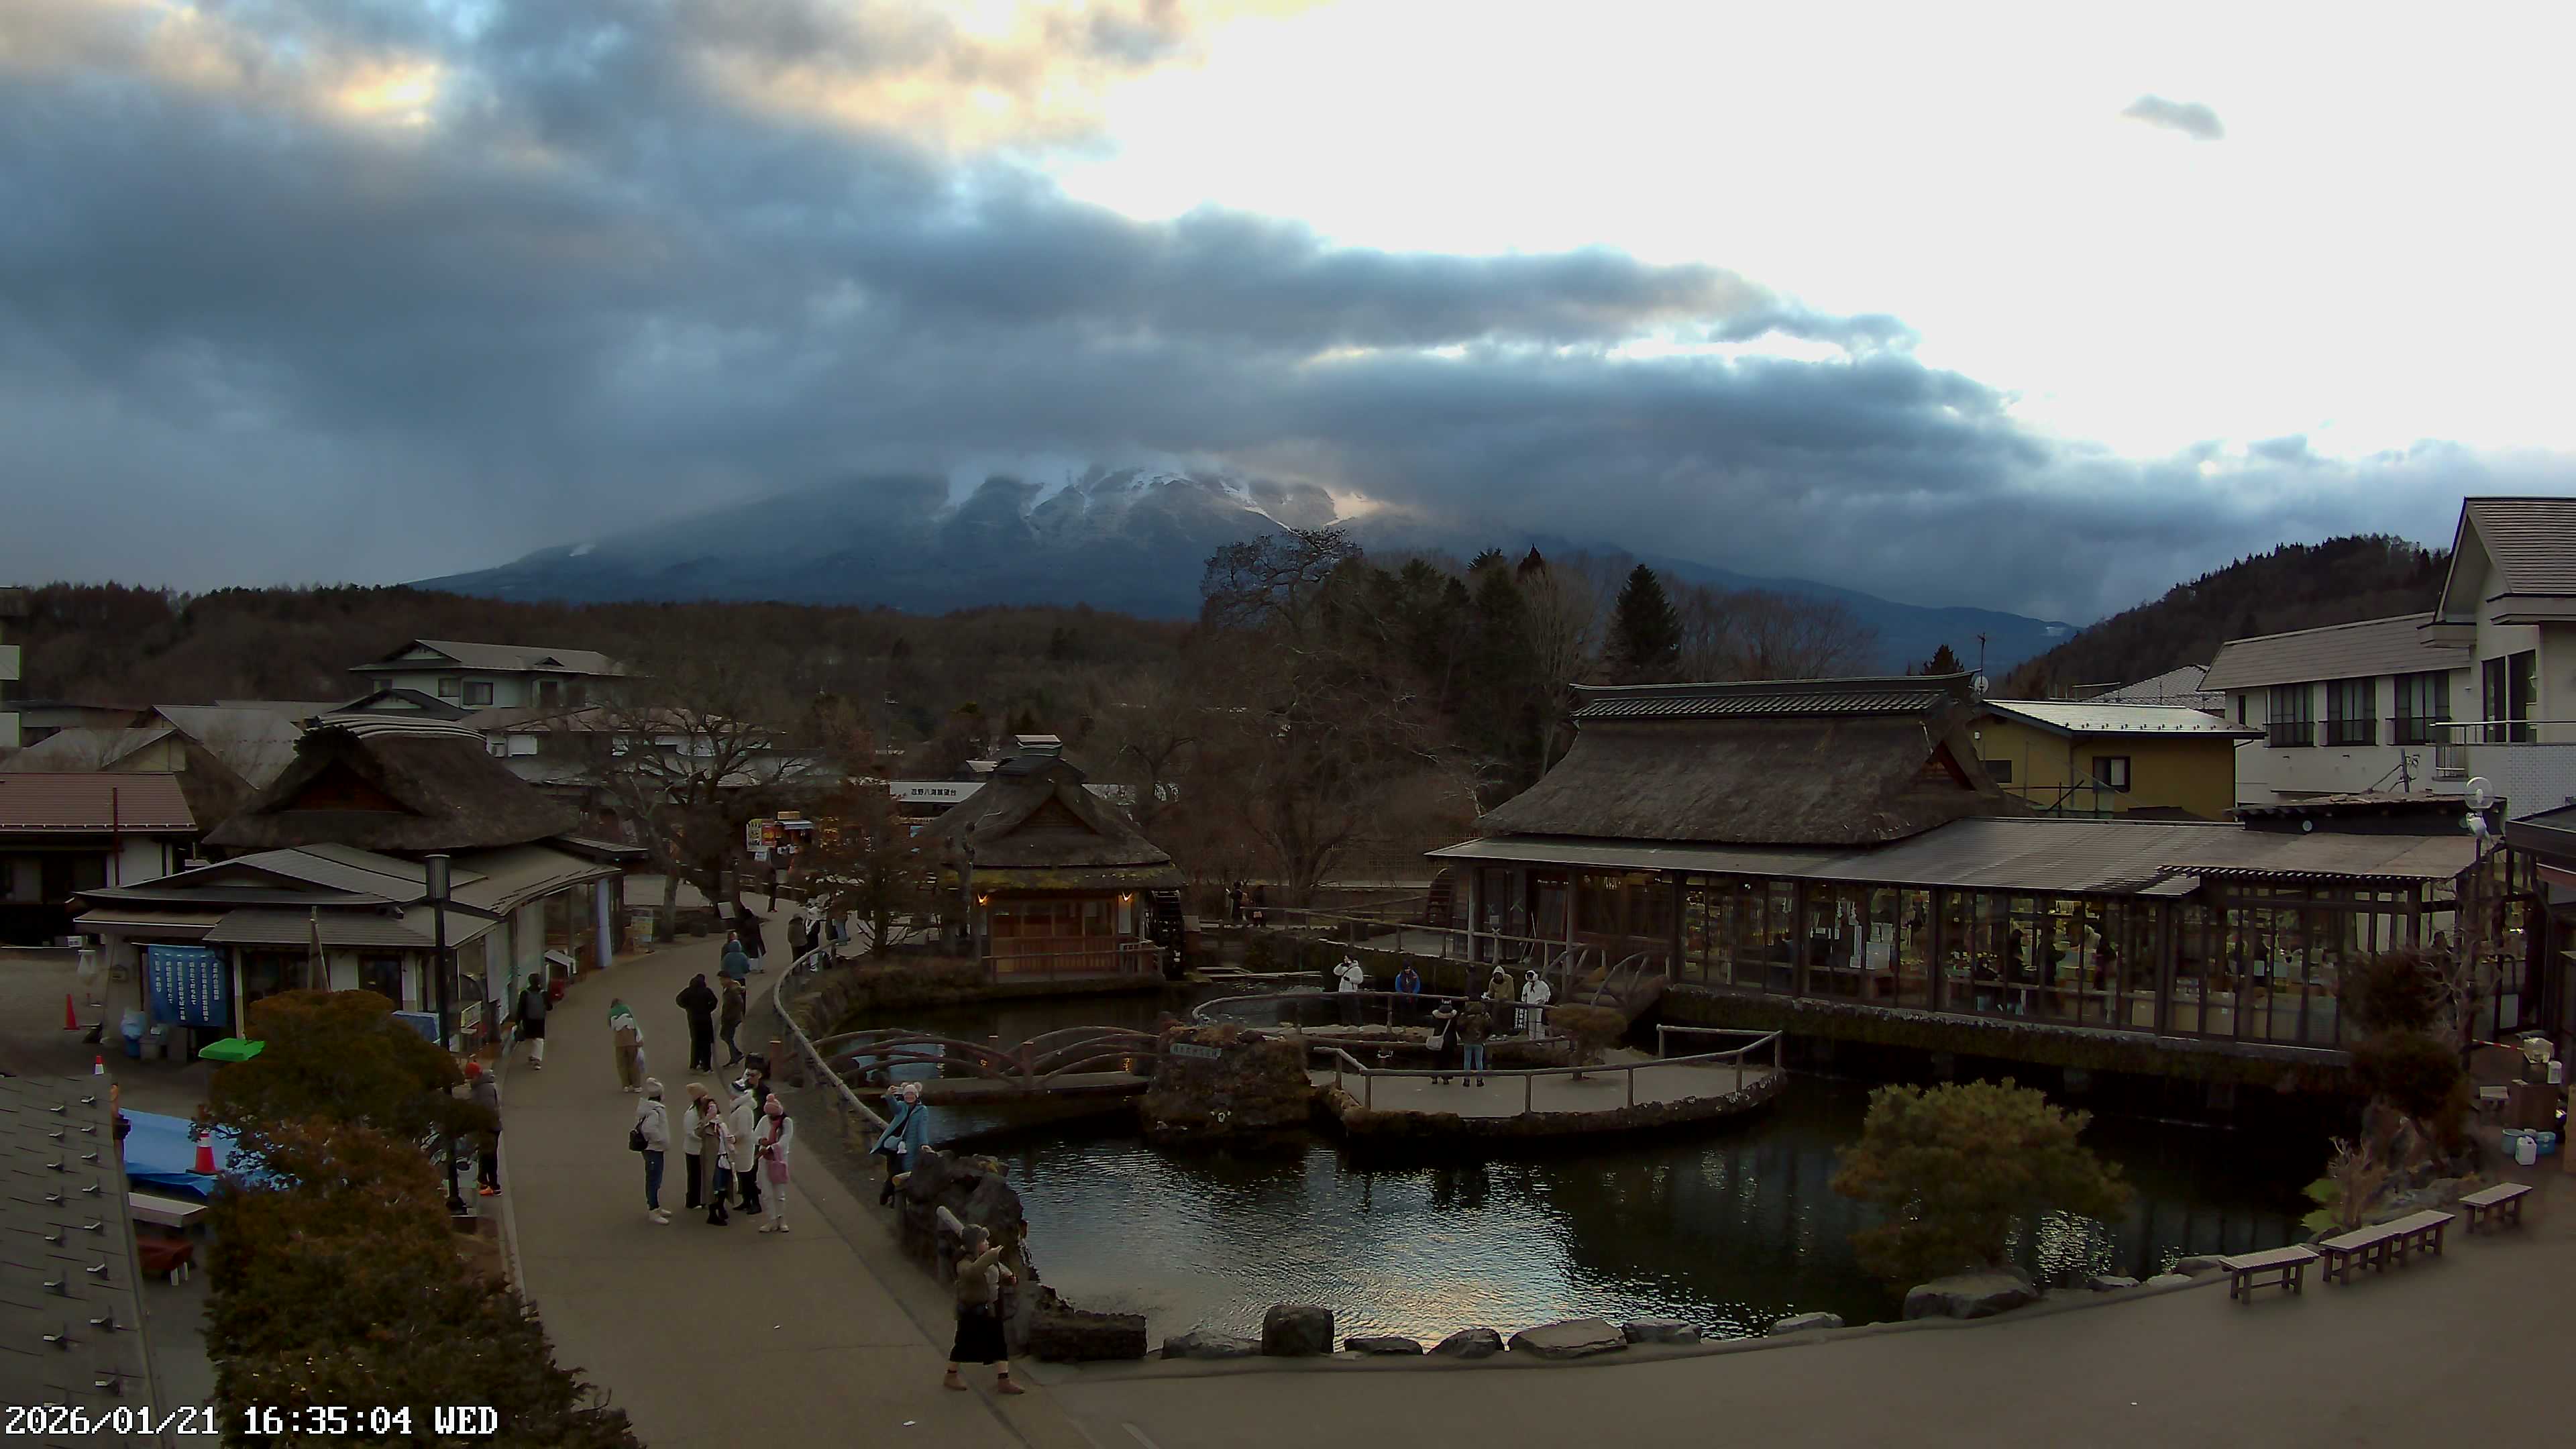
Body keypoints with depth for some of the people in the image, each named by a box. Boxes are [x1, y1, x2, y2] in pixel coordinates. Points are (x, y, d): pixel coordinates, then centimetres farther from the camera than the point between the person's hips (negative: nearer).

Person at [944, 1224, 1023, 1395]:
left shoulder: (990, 1259, 2)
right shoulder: (965, 1263, -21)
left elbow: (1000, 1271, 20)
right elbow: (971, 1272, -45)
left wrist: (1009, 1277, -2)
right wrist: (989, 1256, -44)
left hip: (991, 1310, 7)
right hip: (972, 1312, -7)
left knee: (999, 1345, 7)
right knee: (964, 1344, 9)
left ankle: (1003, 1381, 13)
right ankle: (950, 1377, 29)